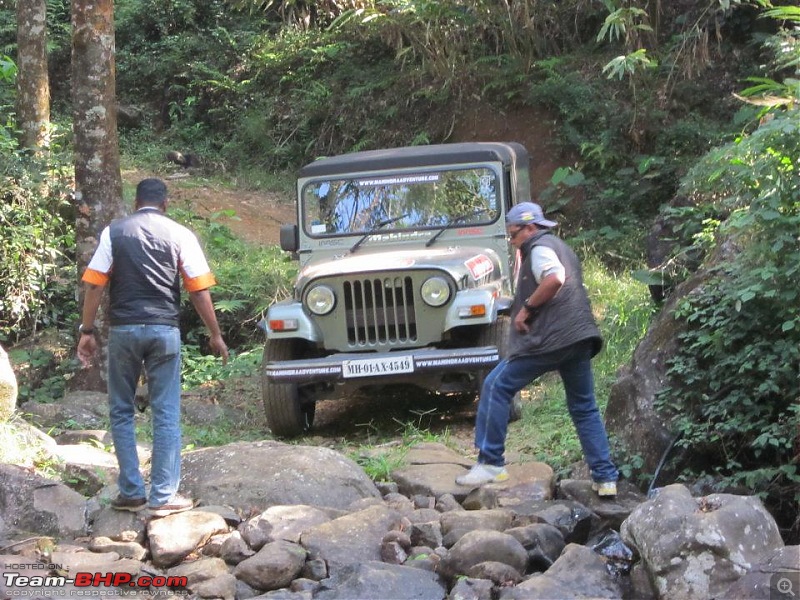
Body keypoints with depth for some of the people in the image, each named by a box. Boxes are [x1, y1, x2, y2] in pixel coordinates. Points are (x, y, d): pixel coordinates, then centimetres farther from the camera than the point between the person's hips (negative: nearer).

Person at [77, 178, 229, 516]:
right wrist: (215, 334, 6)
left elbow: (94, 285, -2)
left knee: (121, 412, 12)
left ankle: (131, 493, 12)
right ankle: (164, 497, 2)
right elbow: (199, 290, -1)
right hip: (164, 330, 0)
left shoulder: (114, 232, 4)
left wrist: (87, 331, 4)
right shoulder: (180, 235, 3)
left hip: (123, 329, 0)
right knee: (166, 415, 4)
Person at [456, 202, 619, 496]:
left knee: (496, 387, -1)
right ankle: (606, 478, 11)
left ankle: (490, 463, -4)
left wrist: (527, 307, -14)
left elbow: (554, 279, -24)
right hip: (580, 337, 9)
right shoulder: (561, 248, 26)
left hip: (551, 338, -9)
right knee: (584, 408, 14)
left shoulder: (539, 247, -4)